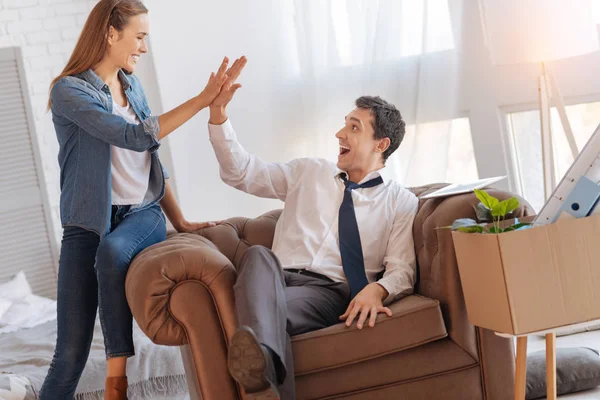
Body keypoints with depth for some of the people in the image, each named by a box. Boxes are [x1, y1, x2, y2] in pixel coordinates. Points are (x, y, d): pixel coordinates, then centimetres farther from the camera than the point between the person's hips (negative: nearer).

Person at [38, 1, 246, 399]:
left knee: (113, 251, -34)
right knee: (71, 352, -13)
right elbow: (134, 137, -19)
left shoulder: (132, 86, 12)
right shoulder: (69, 90, -8)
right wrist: (204, 98, -18)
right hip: (90, 222, -3)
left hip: (143, 214, 3)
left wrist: (181, 221, 16)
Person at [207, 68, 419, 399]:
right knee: (258, 256, -38)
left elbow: (402, 270, 4)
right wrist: (218, 115, 9)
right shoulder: (308, 172, 24)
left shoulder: (402, 202, 14)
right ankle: (261, 356, -66)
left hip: (332, 292, -2)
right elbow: (240, 173, 23)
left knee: (275, 307, -38)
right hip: (277, 279, 2)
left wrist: (376, 289, -20)